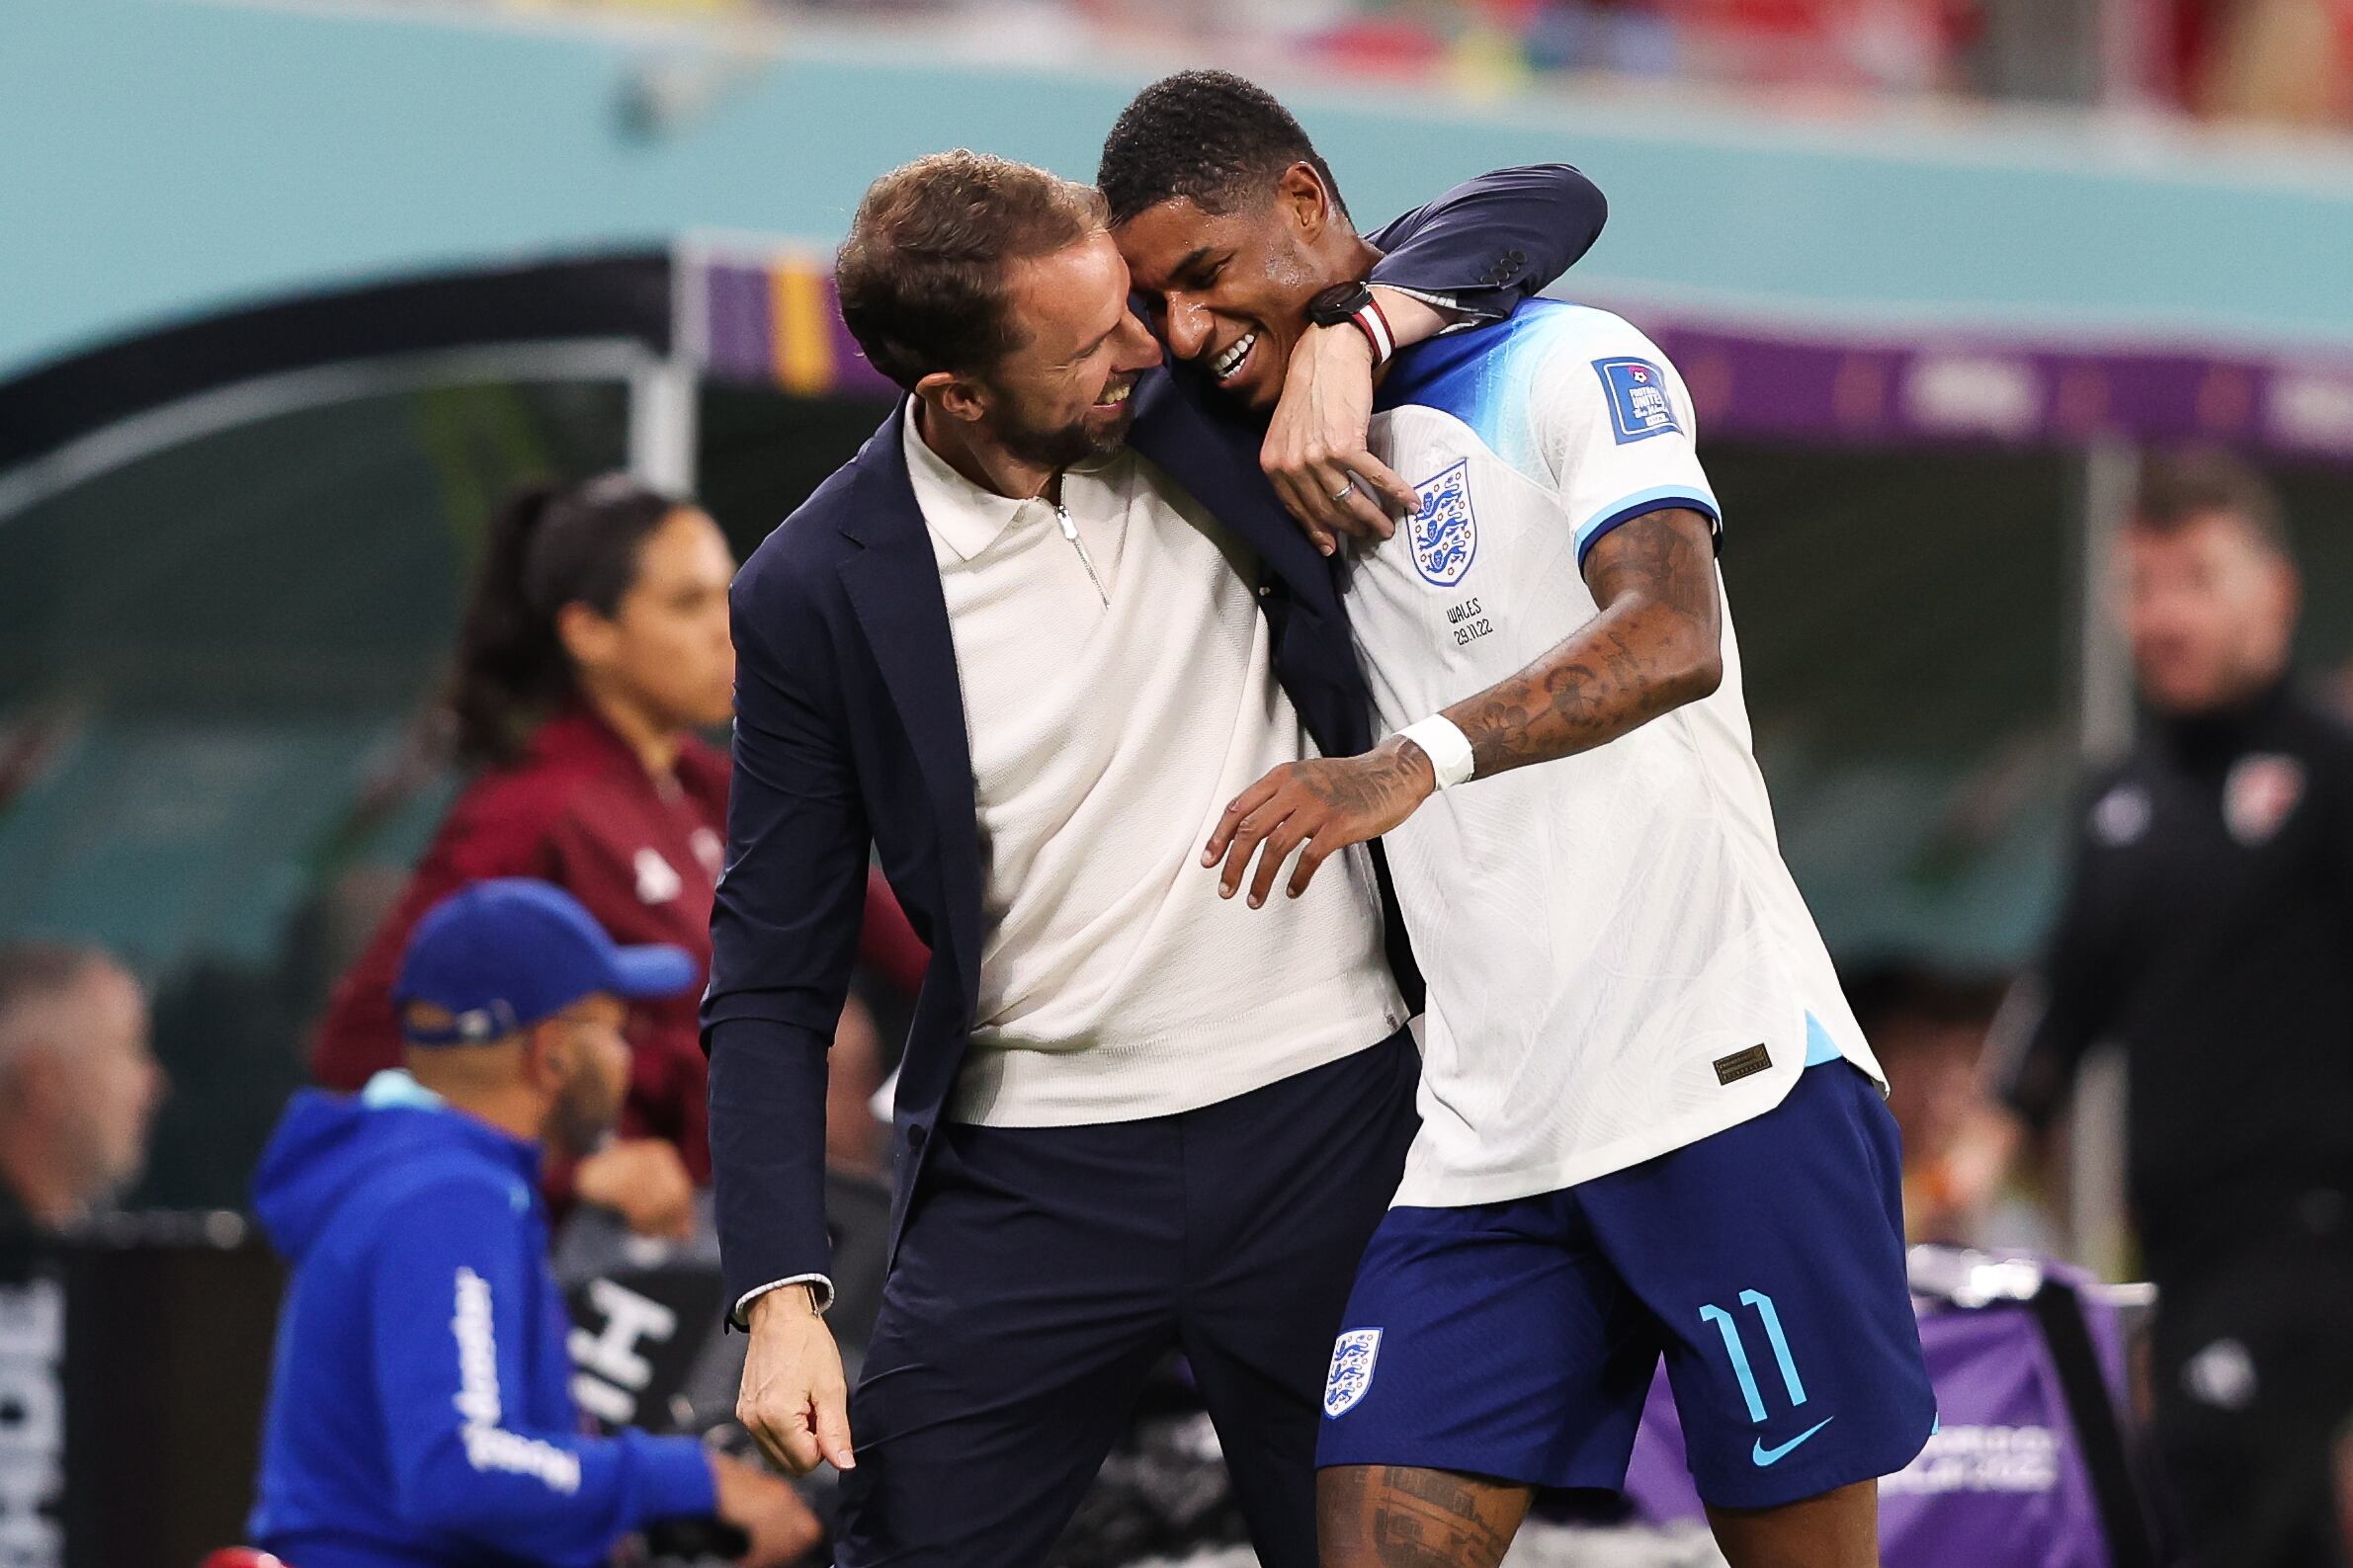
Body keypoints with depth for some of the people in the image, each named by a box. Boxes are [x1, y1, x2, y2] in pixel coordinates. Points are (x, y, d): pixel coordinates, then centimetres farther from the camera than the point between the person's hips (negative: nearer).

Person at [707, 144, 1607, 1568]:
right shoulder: (819, 594, -8)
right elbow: (775, 979, -2)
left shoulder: (1208, 391, -3)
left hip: (1324, 1131, 1)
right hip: (1030, 1177, -1)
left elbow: (1547, 209, 2)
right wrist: (780, 1294, -12)